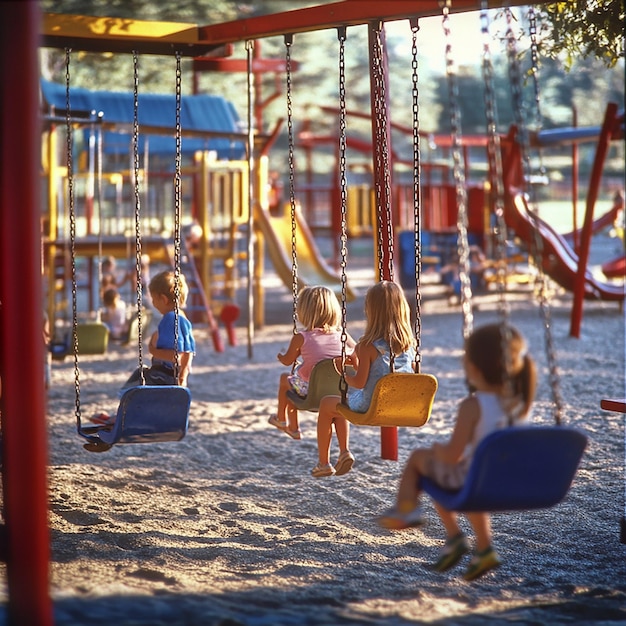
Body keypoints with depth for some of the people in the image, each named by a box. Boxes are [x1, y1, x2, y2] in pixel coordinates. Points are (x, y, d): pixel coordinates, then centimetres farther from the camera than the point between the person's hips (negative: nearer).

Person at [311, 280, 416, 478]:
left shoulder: (367, 346, -22)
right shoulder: (409, 344, -4)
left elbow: (360, 382, -20)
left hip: (370, 407, -7)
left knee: (326, 404, 21)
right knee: (341, 402, 30)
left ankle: (323, 463, 27)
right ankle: (344, 452, 23)